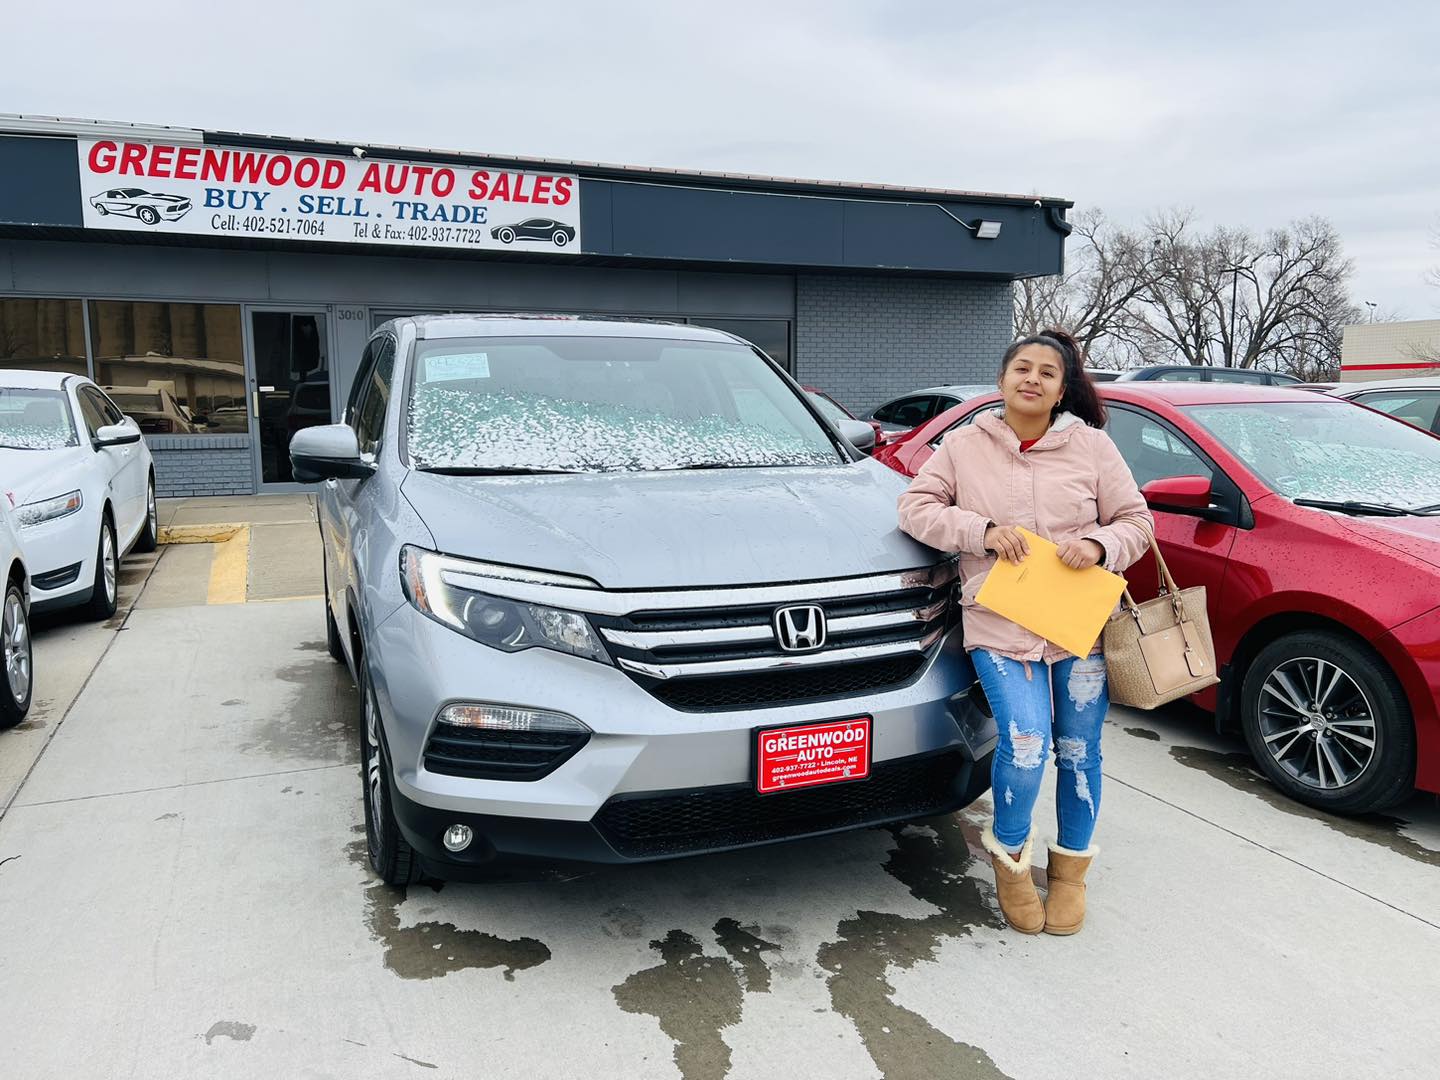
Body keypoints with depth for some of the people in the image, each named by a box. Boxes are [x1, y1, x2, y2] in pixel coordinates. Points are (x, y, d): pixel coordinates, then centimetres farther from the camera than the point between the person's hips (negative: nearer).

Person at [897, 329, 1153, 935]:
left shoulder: (1091, 445, 6)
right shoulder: (965, 445, 5)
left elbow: (1136, 521, 8)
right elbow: (916, 507, 2)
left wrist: (1099, 545, -14)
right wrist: (984, 531, -12)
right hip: (1001, 627, -2)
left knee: (1079, 751, 9)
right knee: (1025, 747, -16)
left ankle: (1071, 867, 33)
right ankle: (1009, 854, 14)